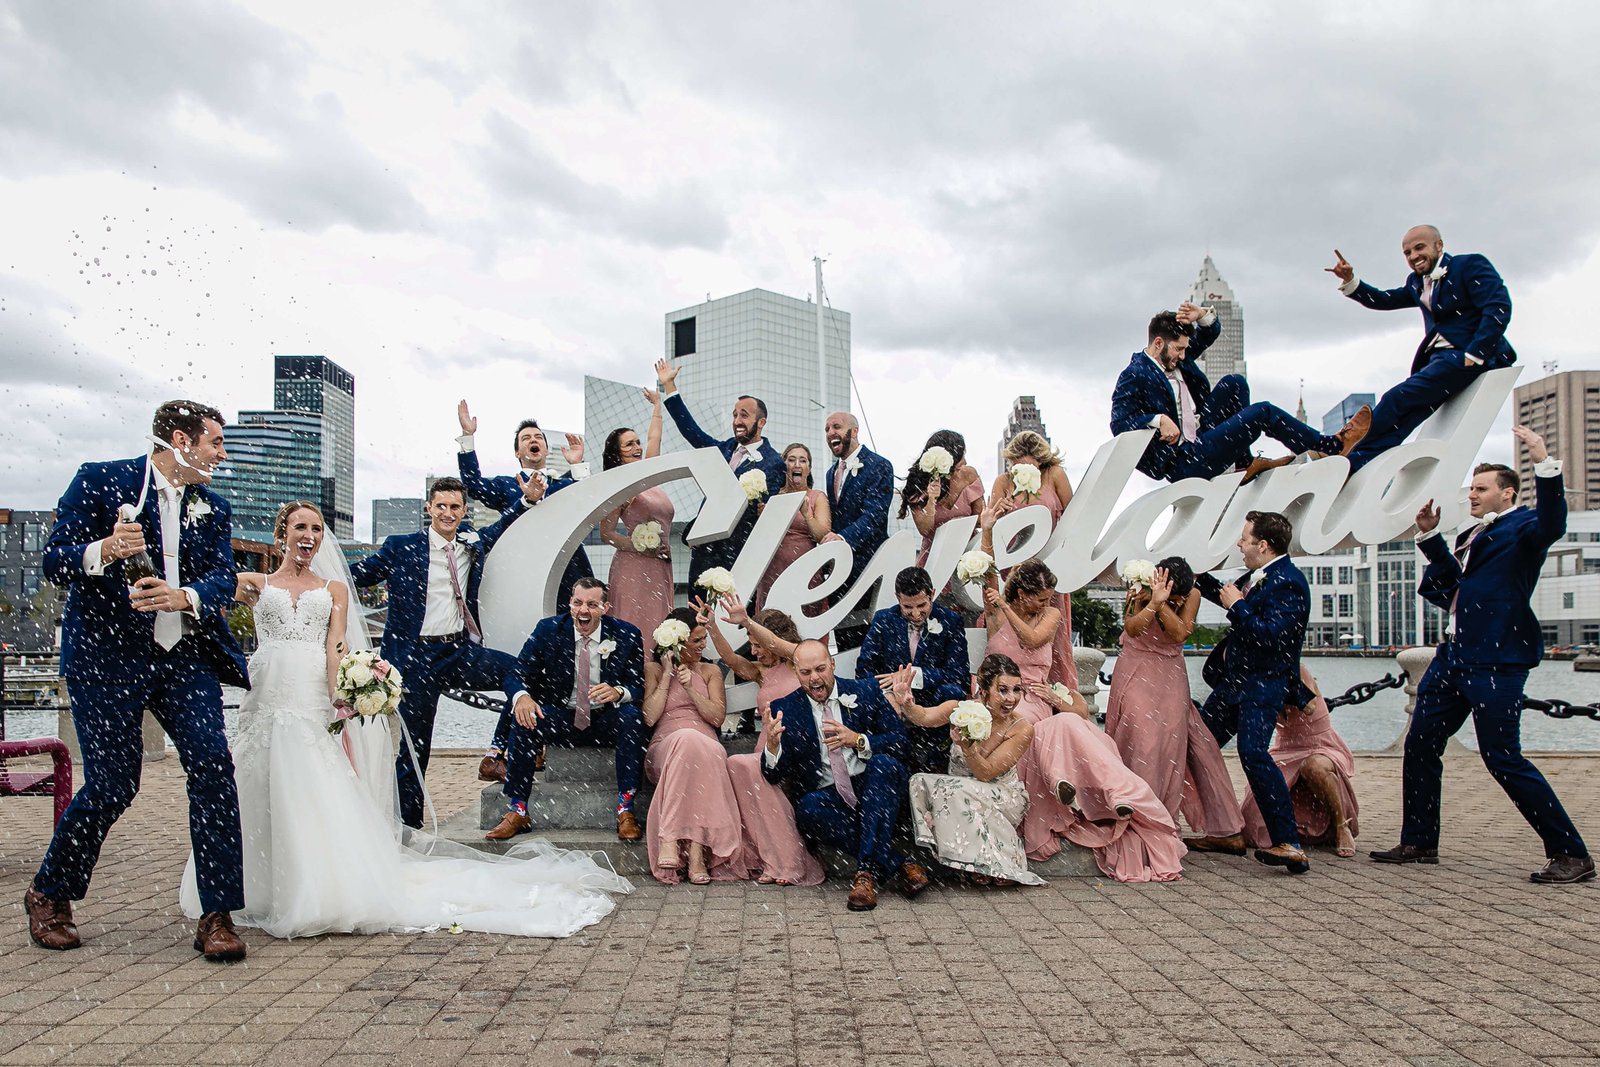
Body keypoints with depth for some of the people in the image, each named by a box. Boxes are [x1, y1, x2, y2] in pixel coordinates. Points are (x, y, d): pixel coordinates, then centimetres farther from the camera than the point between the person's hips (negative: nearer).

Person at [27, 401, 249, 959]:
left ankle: (217, 915, -4)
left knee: (212, 764, -12)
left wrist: (185, 596, -21)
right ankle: (49, 896, 25)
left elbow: (223, 576, 1)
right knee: (112, 785, -4)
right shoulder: (100, 480, -1)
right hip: (106, 656, -4)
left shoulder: (213, 507, 12)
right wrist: (102, 552, -27)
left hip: (185, 656, 4)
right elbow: (54, 559, -5)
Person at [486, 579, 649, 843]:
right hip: (562, 718, 1)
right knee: (525, 718, -28)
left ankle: (626, 810, -28)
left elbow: (639, 688, -6)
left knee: (631, 716, -32)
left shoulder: (627, 635, -5)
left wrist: (617, 692, -31)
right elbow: (516, 674, -4)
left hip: (606, 722, -1)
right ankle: (517, 811, -20)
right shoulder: (548, 630, -3)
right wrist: (521, 696, -29)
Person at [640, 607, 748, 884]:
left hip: (707, 747, 1)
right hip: (664, 749, -1)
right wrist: (667, 675, -1)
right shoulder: (653, 668, 14)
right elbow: (649, 718, 1)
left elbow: (717, 717, 7)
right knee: (687, 738, -39)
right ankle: (695, 852, -46)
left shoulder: (710, 671, 20)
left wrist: (691, 688, -4)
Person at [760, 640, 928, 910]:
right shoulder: (785, 710, 5)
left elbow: (900, 743, 1)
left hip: (873, 788, 0)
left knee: (885, 762, -30)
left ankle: (868, 870, -30)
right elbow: (775, 776, -1)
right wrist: (772, 744, -24)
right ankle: (899, 863, -24)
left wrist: (858, 740, -17)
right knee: (808, 808, -32)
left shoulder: (866, 692, 6)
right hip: (826, 796, 0)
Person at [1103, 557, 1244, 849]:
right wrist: (1153, 602, -43)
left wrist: (1162, 604, -31)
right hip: (1136, 672, -2)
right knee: (1141, 739, -16)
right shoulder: (1139, 592, -13)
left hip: (1171, 676, 2)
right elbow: (1132, 629, -30)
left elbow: (1180, 632, -21)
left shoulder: (1192, 595, -7)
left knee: (1174, 740, -2)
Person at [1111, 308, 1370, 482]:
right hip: (1182, 463, -10)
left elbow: (1212, 332, 22)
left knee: (1234, 383, 6)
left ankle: (1244, 463, 2)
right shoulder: (1133, 376, -14)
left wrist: (1203, 315, 0)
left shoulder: (1174, 357, 13)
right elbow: (1119, 424, -23)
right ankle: (1334, 446, 7)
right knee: (1264, 413, -10)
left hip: (1199, 436, 10)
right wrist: (1159, 420, -34)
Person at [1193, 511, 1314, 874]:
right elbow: (1227, 596, 33)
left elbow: (1273, 636, -28)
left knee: (1252, 752, -24)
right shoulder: (1257, 576, 12)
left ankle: (1289, 845, -19)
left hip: (1263, 685, -10)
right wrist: (1199, 577, 30)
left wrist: (1237, 606, -18)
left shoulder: (1287, 582, -17)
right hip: (1234, 680, 10)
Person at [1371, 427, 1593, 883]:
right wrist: (1430, 535, 23)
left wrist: (1544, 462, -36)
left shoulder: (1522, 526, -4)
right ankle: (1419, 843, 21)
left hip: (1496, 661, -9)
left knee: (1503, 758, -8)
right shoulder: (1473, 536, 21)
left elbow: (1551, 526, -27)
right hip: (1454, 656, 9)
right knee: (1419, 746, 10)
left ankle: (1571, 854, 5)